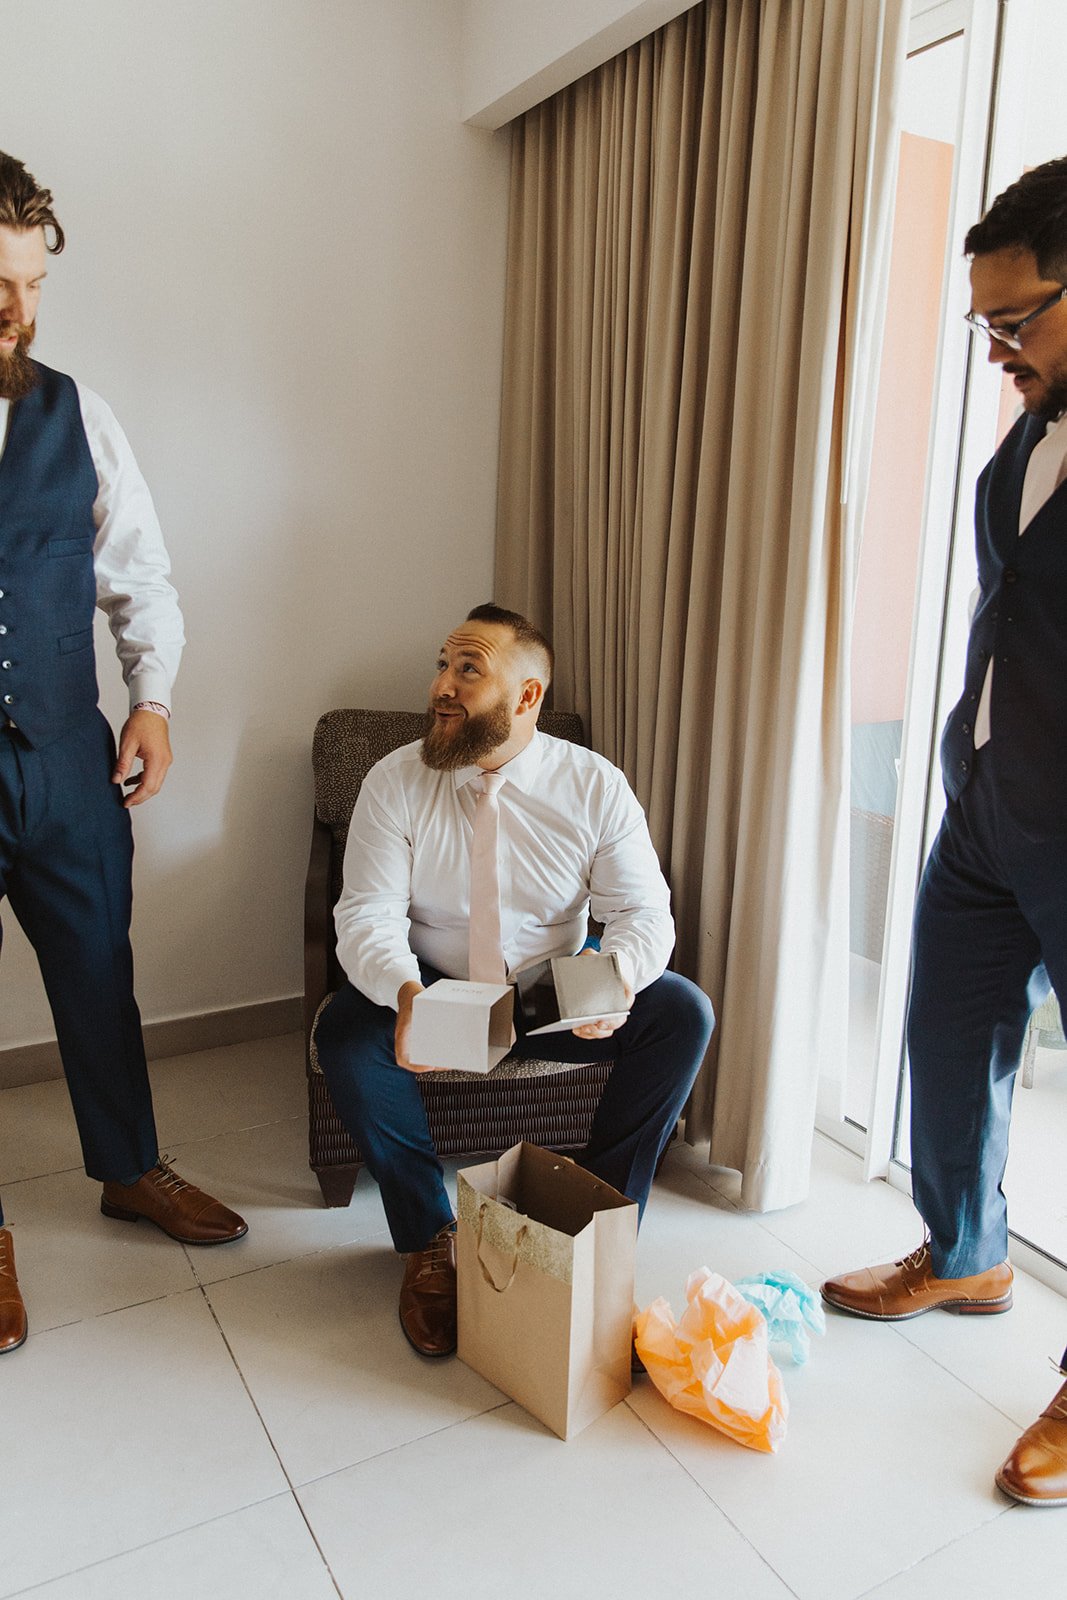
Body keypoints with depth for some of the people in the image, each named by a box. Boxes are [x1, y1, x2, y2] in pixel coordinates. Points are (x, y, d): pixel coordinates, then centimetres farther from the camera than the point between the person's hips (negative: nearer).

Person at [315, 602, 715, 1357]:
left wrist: (616, 977, -36)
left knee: (683, 1012, -22)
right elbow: (368, 914, -16)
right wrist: (404, 992, -39)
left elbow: (643, 909, -11)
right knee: (346, 1034, -29)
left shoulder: (595, 784, -9)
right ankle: (430, 1237, -5)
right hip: (435, 989, 0)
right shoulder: (396, 782, -11)